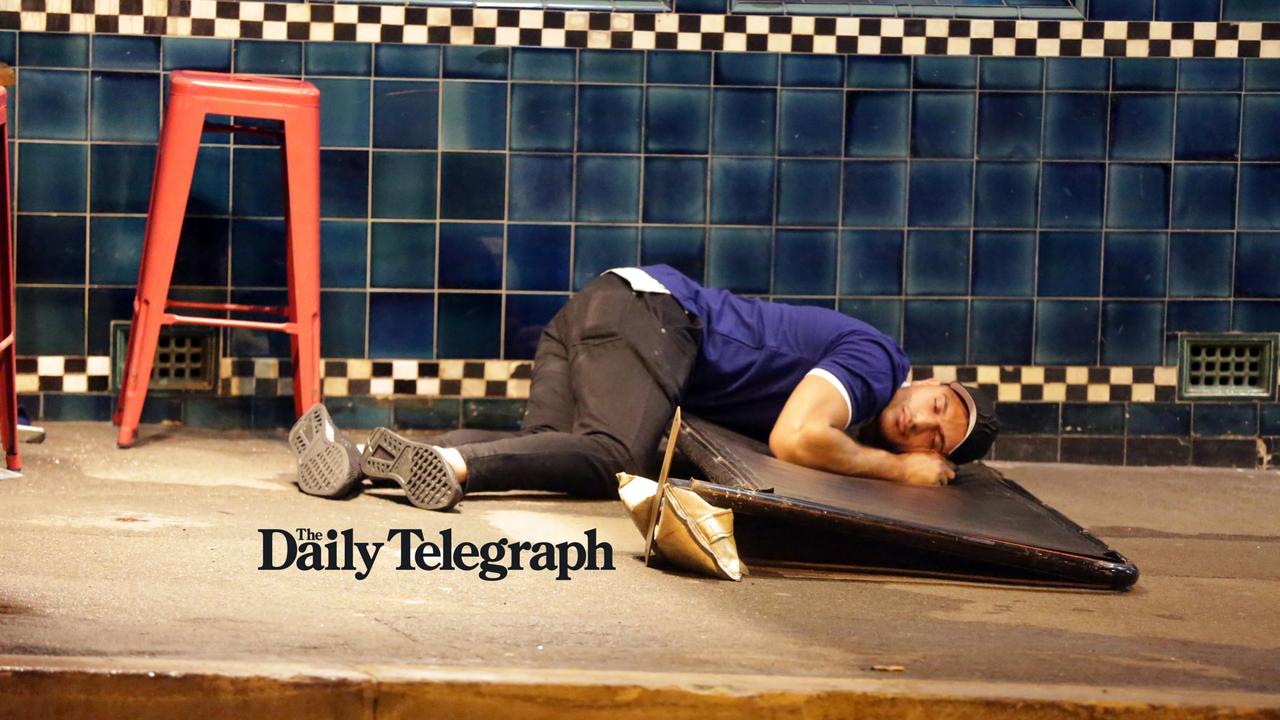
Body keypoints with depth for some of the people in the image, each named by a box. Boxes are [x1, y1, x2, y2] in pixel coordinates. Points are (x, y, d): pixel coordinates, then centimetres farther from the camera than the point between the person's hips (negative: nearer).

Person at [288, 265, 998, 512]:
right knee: (612, 454, -26)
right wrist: (899, 471, -6)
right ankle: (451, 462, -41)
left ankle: (362, 454, -22)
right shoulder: (877, 357, -7)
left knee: (544, 445, -9)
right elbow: (793, 439, -19)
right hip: (654, 309, -8)